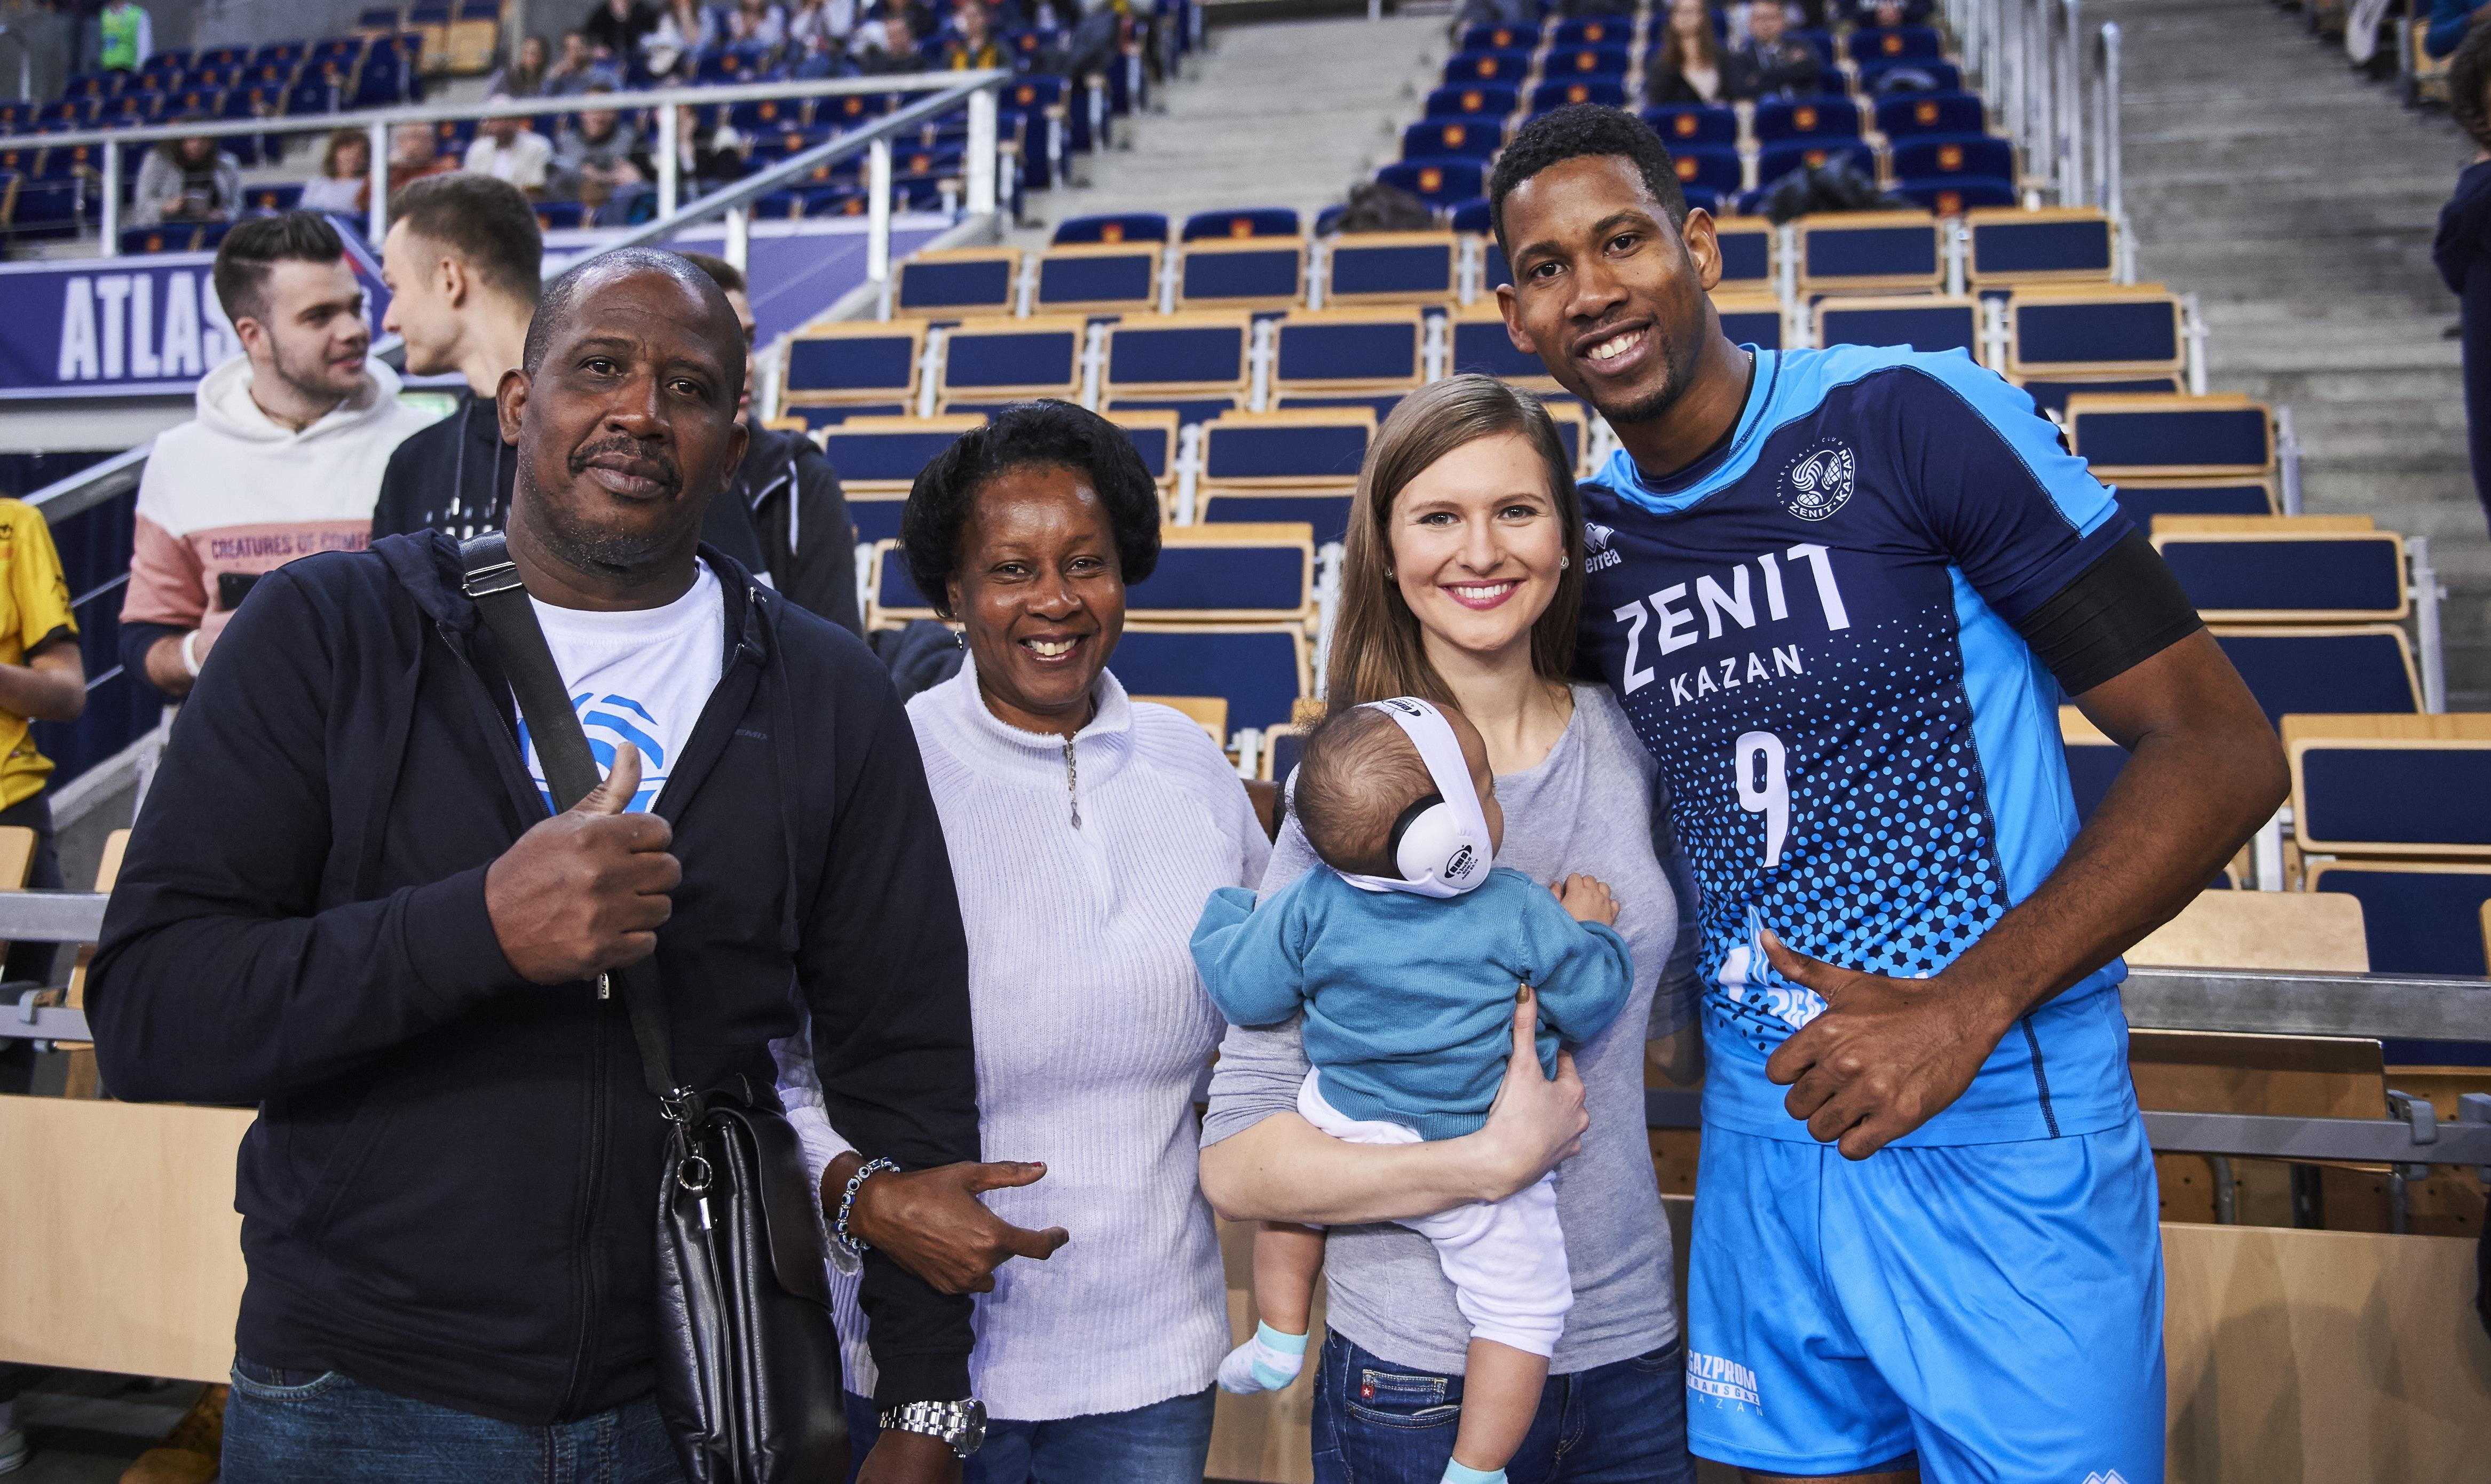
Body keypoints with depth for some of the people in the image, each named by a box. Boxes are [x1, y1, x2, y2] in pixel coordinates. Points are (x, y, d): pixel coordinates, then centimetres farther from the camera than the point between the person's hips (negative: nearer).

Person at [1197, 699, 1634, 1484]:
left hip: (1344, 1141, 3)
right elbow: (1592, 1003, -5)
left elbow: (1244, 991, 0)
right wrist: (1590, 928, 12)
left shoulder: (1314, 906, -10)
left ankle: (1278, 1343, 38)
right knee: (1523, 1312, 13)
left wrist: (1222, 913, 17)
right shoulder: (1522, 914, -14)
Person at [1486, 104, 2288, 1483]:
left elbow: (2219, 748, -13)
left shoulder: (1914, 418, -12)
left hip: (2001, 1139, -5)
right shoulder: (1584, 536, 4)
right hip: (1757, 1132, 5)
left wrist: (1964, 1006, -21)